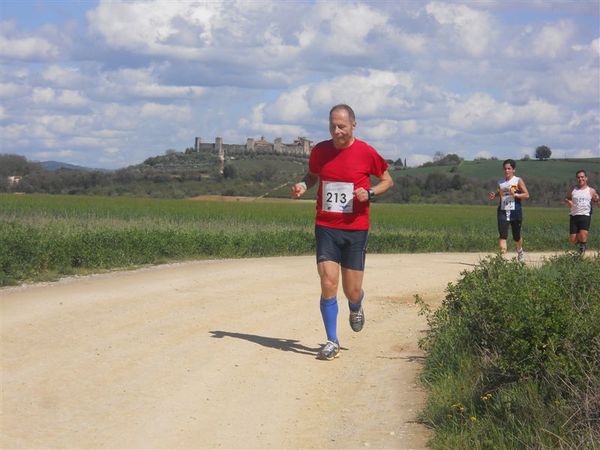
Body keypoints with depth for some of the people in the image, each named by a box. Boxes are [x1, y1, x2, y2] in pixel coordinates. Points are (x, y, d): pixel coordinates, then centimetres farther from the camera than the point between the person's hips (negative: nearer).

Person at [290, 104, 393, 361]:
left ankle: (356, 308, 40)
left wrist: (370, 192, -12)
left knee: (352, 291, 2)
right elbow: (312, 176, 20)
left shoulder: (366, 153, -5)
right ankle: (332, 342, 4)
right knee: (328, 285, -10)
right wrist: (303, 186, -3)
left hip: (355, 229, -1)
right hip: (326, 227, 1)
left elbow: (387, 180, 7)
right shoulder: (320, 150, 2)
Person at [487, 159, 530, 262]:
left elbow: (526, 195, -7)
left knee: (516, 236, 11)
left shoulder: (518, 181, -2)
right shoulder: (500, 182, 9)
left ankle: (520, 251, 41)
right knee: (502, 235, -13)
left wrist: (515, 195, -21)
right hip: (503, 211, 2)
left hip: (515, 212, -2)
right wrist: (494, 196, 4)